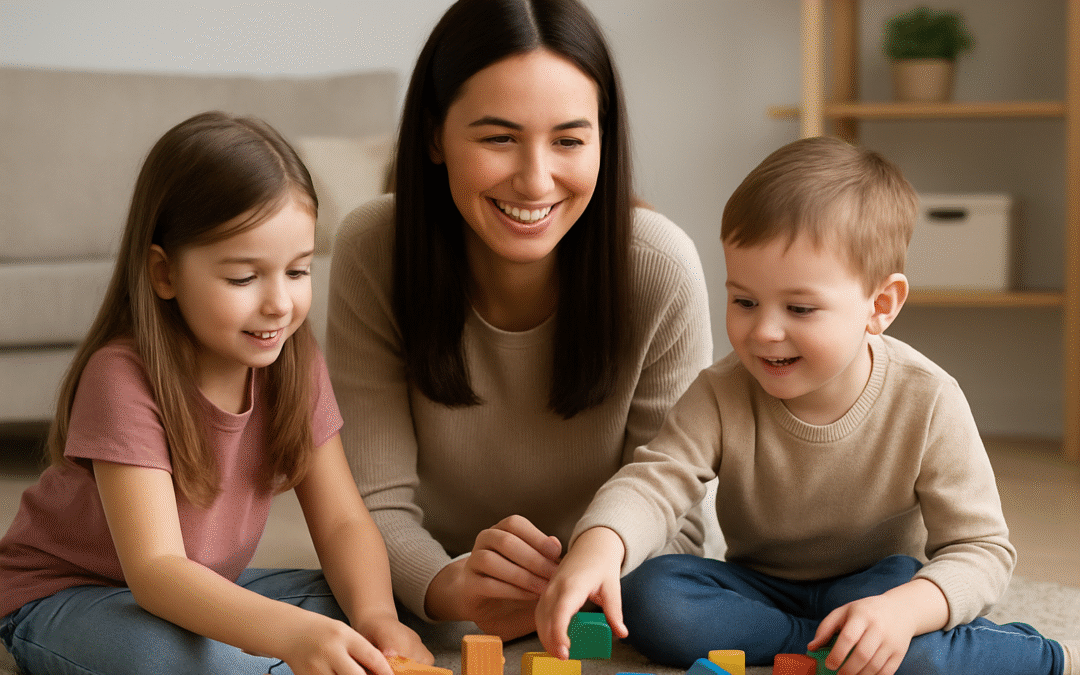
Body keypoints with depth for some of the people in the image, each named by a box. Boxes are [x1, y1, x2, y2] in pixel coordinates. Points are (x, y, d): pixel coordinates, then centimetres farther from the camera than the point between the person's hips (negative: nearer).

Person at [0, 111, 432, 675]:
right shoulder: (122, 377, -28)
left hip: (209, 590, 6)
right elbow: (154, 568, -36)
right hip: (65, 598, -5)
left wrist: (376, 619, -32)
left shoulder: (293, 363, -9)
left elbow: (342, 521, -9)